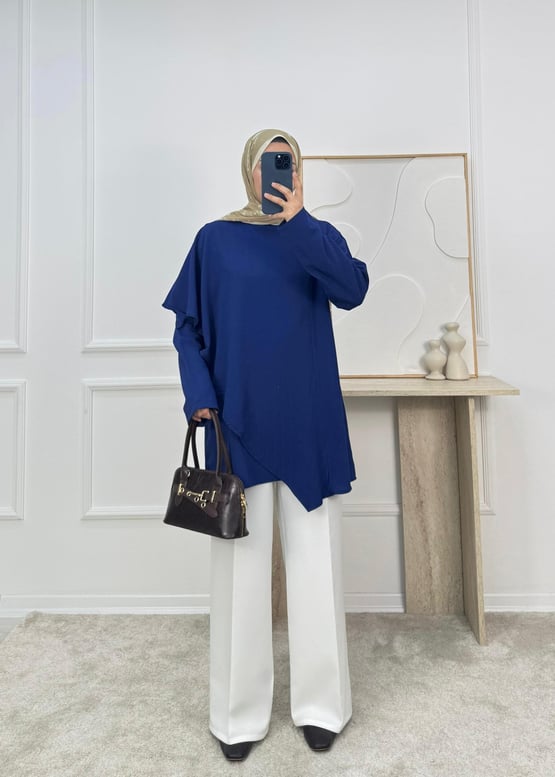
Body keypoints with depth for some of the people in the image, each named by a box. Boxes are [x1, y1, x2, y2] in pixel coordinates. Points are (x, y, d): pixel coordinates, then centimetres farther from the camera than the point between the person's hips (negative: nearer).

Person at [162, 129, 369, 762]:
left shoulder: (319, 235, 10)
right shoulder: (215, 240, 9)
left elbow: (352, 289, -10)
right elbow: (189, 327, 5)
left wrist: (298, 220, -14)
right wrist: (200, 396, -8)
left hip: (308, 422, 1)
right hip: (238, 422, 0)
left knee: (315, 559, 6)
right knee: (239, 561, 4)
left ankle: (320, 704, 25)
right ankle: (239, 712, 23)